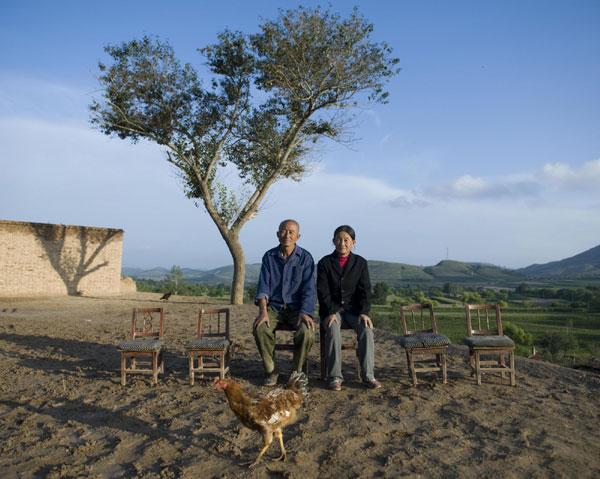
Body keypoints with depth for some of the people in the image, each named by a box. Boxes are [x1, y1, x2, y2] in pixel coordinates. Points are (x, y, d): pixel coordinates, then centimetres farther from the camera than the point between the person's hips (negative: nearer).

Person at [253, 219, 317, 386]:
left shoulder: (305, 257, -1)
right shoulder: (269, 256, 4)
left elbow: (309, 289, -7)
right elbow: (263, 286, -3)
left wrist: (305, 313, -23)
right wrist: (263, 311, -20)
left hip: (297, 308, -1)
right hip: (274, 307, 1)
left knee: (307, 332, -31)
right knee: (260, 329, -29)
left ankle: (297, 372, -6)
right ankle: (270, 371, -6)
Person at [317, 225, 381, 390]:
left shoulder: (360, 262, 5)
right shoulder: (325, 263, 1)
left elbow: (365, 291, 1)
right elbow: (323, 292, -5)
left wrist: (364, 312, -14)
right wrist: (330, 312, -20)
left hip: (354, 308, 2)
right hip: (331, 309, -1)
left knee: (366, 329, -26)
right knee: (333, 330, -31)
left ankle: (367, 375, -17)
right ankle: (334, 376, -21)